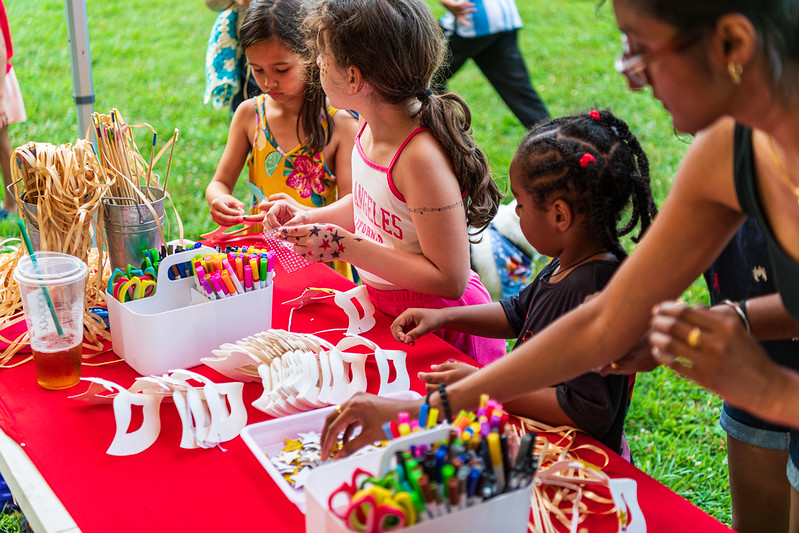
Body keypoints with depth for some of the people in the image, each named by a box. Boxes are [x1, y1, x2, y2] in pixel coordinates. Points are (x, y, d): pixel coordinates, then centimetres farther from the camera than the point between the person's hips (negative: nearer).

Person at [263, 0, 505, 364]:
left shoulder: (421, 156, -29)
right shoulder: (370, 125, -3)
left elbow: (449, 280, -26)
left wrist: (346, 247, -26)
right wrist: (309, 218, 3)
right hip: (382, 305, 8)